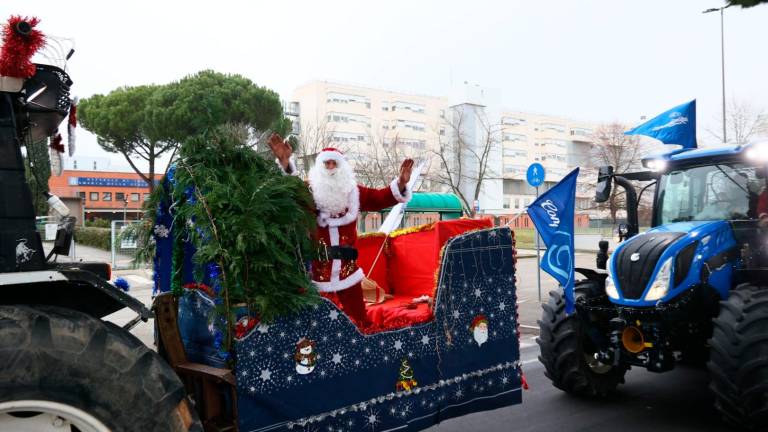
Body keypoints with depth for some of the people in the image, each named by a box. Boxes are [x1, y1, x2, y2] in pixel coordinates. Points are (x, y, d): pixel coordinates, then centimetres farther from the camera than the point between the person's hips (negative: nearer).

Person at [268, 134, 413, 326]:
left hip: (347, 270, 3)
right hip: (317, 271, -2)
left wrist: (400, 184, -21)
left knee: (359, 321, 13)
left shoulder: (353, 192, 7)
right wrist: (286, 164, -42)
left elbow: (380, 198, -2)